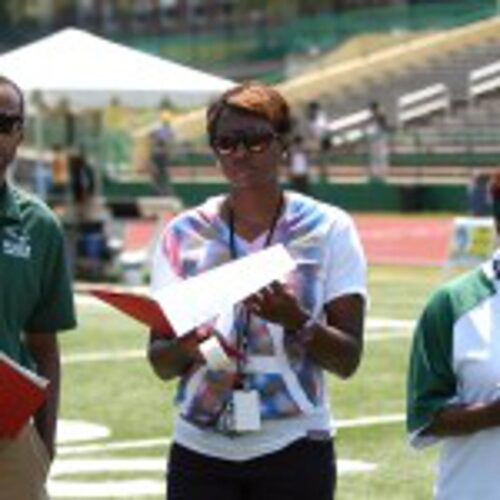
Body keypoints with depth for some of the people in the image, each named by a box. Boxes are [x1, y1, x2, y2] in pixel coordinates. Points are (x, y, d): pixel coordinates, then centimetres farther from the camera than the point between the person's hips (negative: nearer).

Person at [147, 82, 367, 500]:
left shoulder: (329, 230, 1)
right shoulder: (184, 234, 7)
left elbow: (348, 359, -3)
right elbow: (160, 362, 6)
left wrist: (295, 321, -21)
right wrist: (186, 348, -17)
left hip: (294, 450, -2)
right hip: (200, 450, 2)